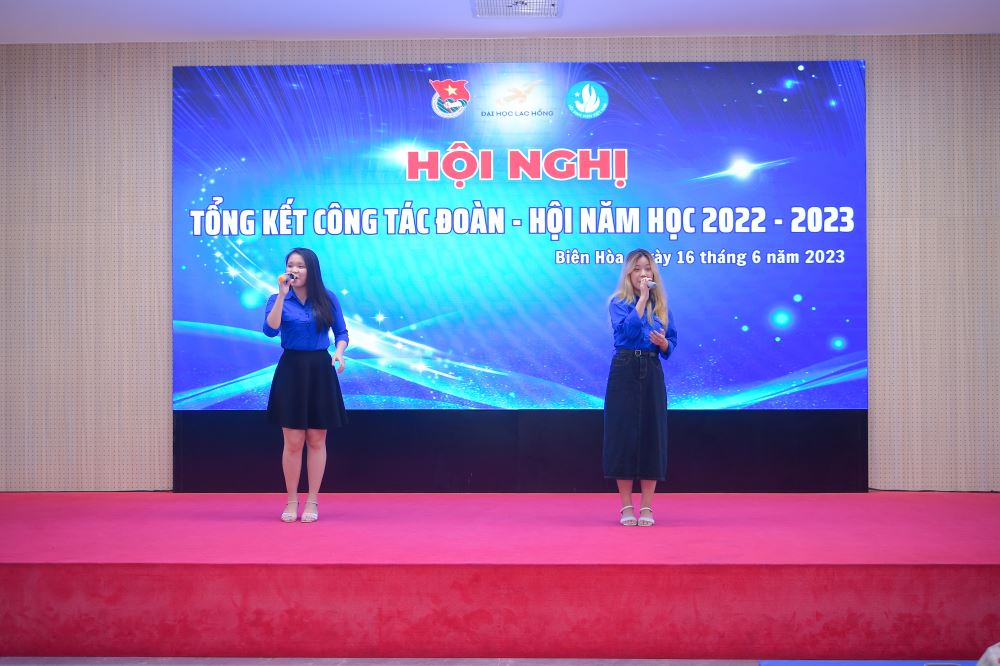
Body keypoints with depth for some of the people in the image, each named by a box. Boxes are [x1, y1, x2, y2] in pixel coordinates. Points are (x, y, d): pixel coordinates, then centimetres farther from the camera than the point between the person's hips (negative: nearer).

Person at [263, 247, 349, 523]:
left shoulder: (328, 299, 2)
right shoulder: (278, 300, 1)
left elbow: (342, 332, 7)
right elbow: (270, 330, -16)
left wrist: (339, 353, -12)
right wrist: (282, 295, -19)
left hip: (320, 371, 0)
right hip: (291, 370, 0)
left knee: (316, 440, 6)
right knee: (292, 442, 1)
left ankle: (312, 502, 15)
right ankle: (291, 502, 15)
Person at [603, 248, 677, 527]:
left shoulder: (661, 305, 10)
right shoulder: (618, 302, -1)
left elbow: (671, 344, 12)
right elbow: (627, 330, -20)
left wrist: (663, 343, -11)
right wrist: (642, 298, -16)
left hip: (652, 373, 3)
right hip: (625, 371, -3)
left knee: (652, 435, 3)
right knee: (624, 434, -1)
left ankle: (647, 507, 11)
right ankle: (626, 506, 8)